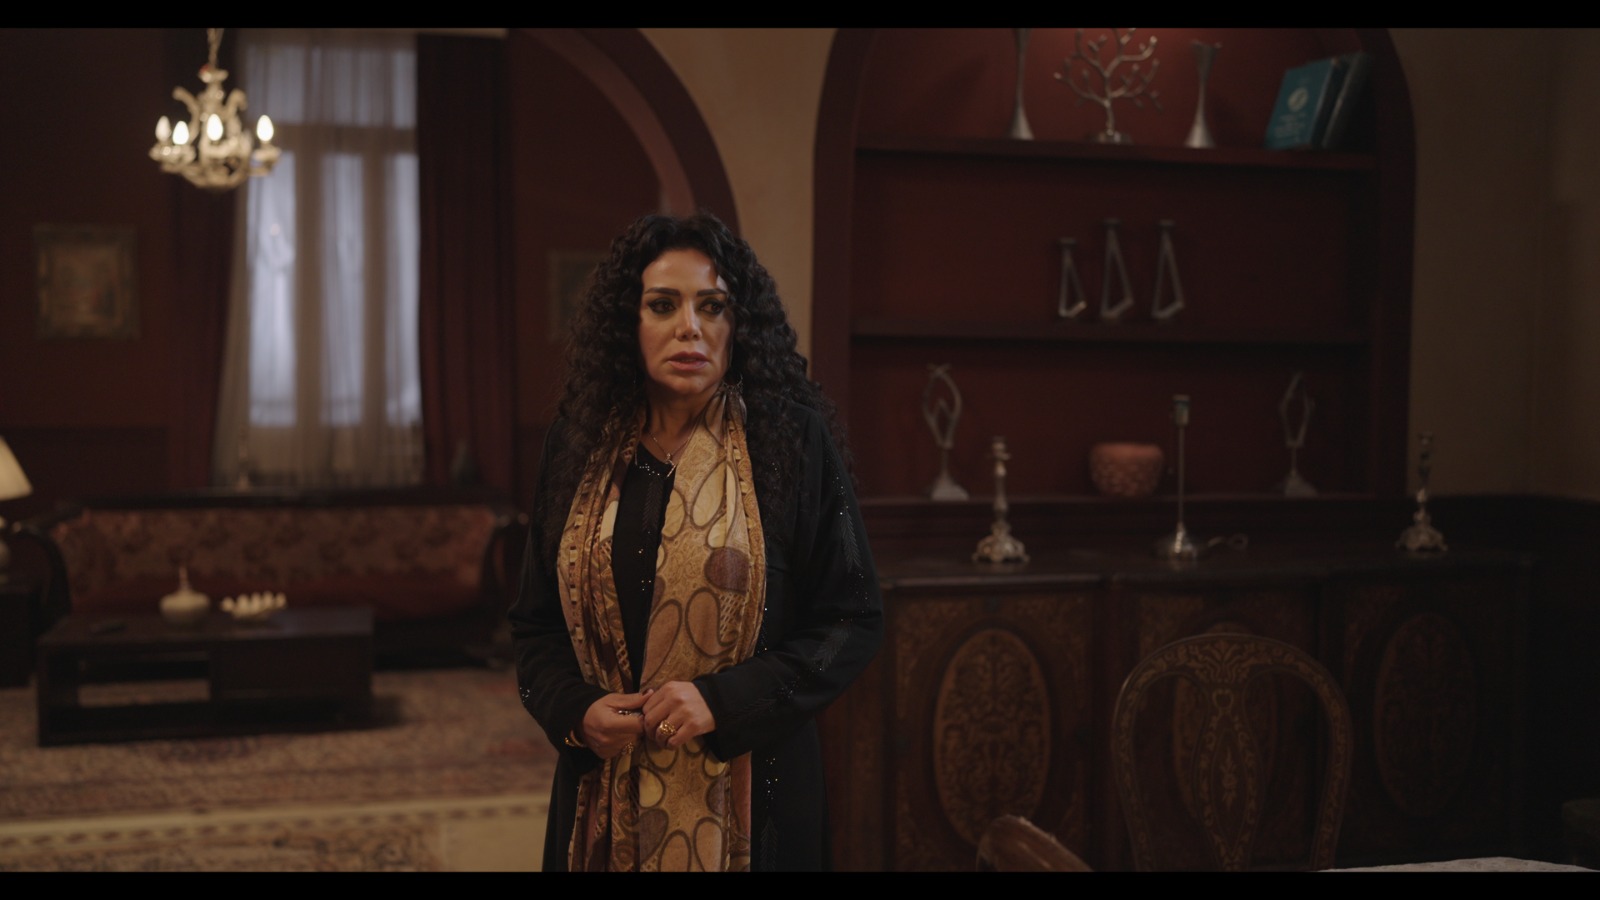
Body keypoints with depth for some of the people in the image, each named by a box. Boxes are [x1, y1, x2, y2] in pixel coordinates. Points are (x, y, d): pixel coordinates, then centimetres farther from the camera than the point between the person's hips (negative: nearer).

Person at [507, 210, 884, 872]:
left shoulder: (793, 443, -7)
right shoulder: (579, 445, 2)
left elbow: (855, 619, -6)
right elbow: (534, 620, 9)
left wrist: (724, 701, -16)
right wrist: (576, 710, -9)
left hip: (747, 787, -3)